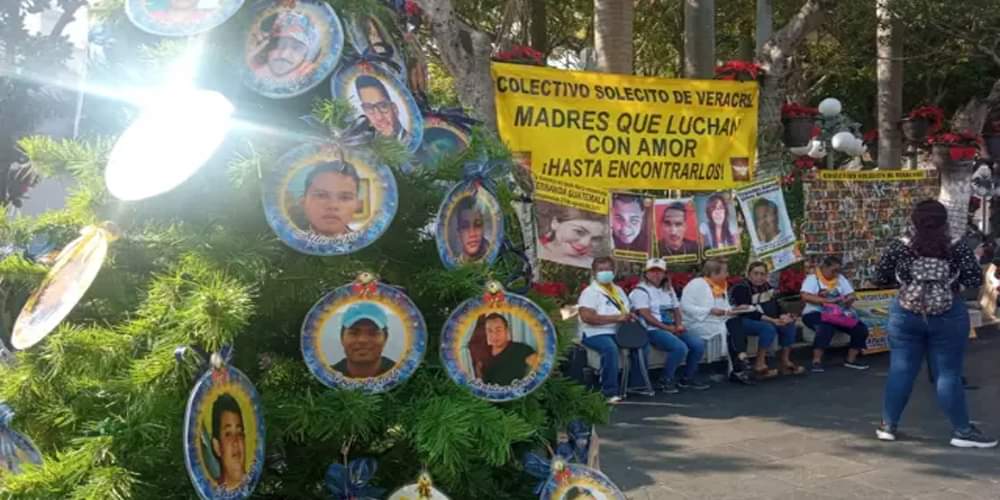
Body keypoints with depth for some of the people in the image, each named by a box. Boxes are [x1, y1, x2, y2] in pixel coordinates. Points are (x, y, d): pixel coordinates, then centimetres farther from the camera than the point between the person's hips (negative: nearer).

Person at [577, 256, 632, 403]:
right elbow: (587, 317, -18)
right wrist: (616, 318, -18)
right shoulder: (590, 292, -5)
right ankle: (610, 392, -31)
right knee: (610, 347, -36)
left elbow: (628, 310, 24)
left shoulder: (618, 290, 20)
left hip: (618, 332, 7)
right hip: (595, 334, -7)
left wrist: (630, 317, -4)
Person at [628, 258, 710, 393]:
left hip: (672, 328, 8)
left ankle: (687, 379, 4)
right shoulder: (640, 290, -4)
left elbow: (676, 310, 18)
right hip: (652, 330, -8)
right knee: (680, 347, -30)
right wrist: (667, 327, -18)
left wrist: (679, 325, -3)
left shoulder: (668, 290, 20)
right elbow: (646, 316, -14)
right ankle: (665, 381, -13)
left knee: (698, 344, -11)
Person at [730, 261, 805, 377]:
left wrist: (783, 316, -14)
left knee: (789, 325, -11)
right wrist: (771, 320, -28)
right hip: (743, 321, -8)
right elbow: (747, 312, -22)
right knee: (768, 328, -34)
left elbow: (776, 306, 10)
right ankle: (759, 364, -26)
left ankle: (785, 362, -4)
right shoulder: (741, 288, -13)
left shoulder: (767, 286, 14)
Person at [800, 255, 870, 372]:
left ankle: (851, 360, -1)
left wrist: (849, 300, -16)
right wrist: (827, 300, -27)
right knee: (826, 327, -39)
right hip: (815, 313, -6)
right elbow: (805, 297, -19)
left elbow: (851, 295, 10)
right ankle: (816, 361, -34)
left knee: (861, 328, -12)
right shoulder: (812, 278, -3)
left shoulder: (840, 279, 15)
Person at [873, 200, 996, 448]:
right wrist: (963, 266, 9)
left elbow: (881, 278, 2)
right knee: (948, 374, 4)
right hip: (948, 316, -2)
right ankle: (962, 430, 9)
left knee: (901, 370, 8)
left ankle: (888, 425, 15)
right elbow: (975, 281, -9)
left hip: (906, 314, 2)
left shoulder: (898, 247, -5)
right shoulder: (958, 248, -9)